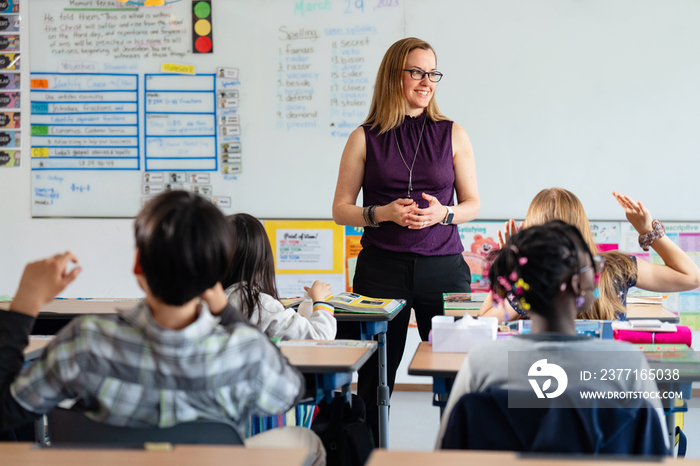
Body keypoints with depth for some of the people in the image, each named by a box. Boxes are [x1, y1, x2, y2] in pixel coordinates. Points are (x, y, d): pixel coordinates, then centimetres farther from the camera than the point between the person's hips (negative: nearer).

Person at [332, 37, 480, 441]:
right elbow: (341, 209, 6)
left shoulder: (452, 134, 8)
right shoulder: (365, 138, 5)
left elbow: (473, 203, 11)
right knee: (375, 376, 2)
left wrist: (442, 213, -10)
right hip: (382, 267, -1)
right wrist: (383, 213, -12)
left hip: (443, 266, 1)